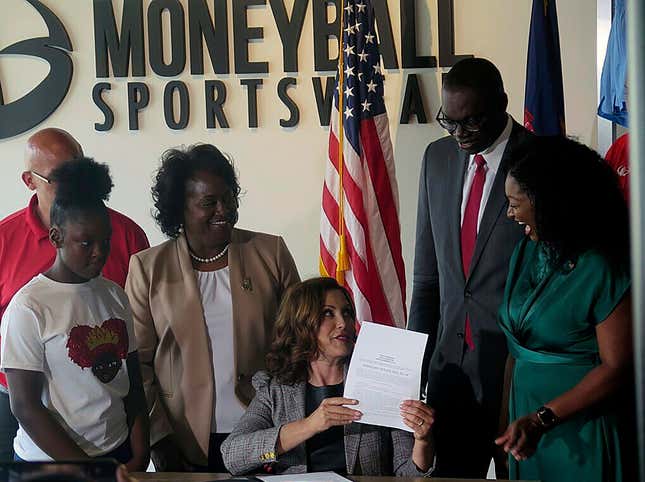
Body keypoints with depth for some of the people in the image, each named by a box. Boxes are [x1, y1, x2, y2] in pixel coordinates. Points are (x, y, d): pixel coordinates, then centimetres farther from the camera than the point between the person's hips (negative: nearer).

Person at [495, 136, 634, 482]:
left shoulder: (603, 269, -19)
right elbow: (516, 346, 8)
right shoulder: (526, 252, 3)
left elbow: (616, 368, -19)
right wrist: (508, 416, 6)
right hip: (529, 419, 7)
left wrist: (543, 419, -23)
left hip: (583, 436, -7)